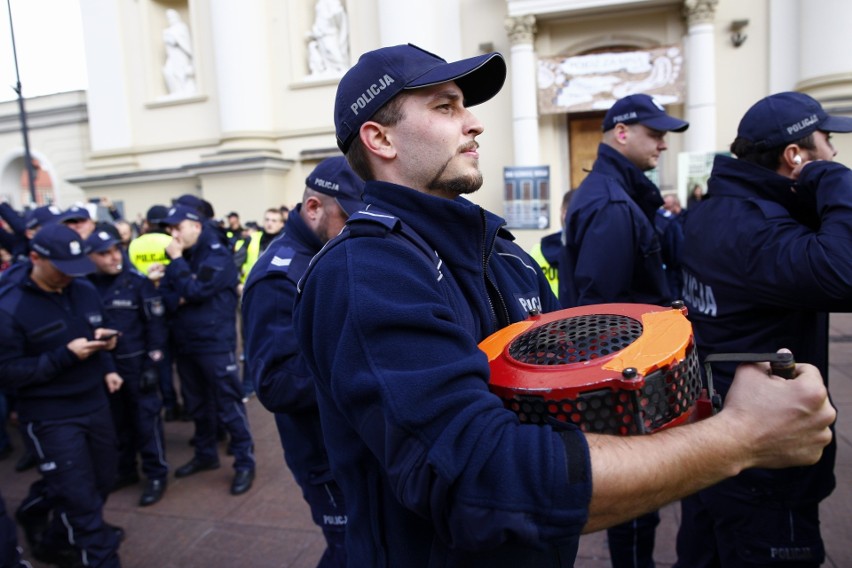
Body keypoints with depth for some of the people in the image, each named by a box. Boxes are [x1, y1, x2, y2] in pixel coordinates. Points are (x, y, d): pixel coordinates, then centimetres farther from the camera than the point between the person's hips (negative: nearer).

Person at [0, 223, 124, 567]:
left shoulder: (85, 291, 2)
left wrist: (107, 367, 1)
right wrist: (65, 356, -24)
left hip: (95, 405, 6)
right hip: (51, 417, -6)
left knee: (101, 483, 18)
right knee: (82, 501, -2)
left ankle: (53, 539, 46)